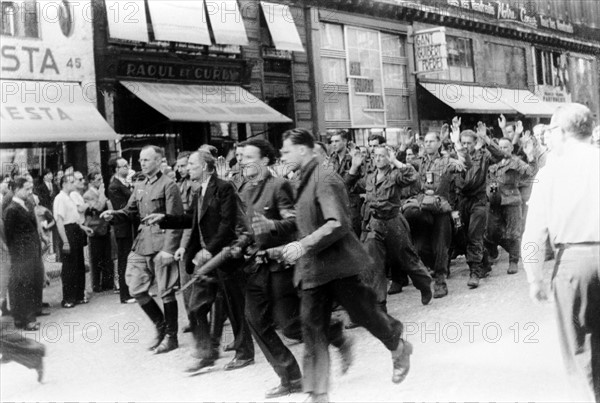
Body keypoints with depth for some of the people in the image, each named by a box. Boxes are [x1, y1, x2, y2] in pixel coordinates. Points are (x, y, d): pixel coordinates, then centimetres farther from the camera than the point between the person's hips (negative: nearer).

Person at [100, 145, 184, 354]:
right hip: (141, 246, 7)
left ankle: (171, 337, 16)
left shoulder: (168, 185, -7)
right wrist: (114, 215, -2)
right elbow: (130, 212, 20)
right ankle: (161, 326, 26)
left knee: (166, 292, 2)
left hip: (161, 246, -7)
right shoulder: (139, 187, 15)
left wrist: (168, 249, -19)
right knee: (136, 290, 6)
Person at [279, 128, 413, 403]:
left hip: (337, 264, -8)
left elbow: (338, 224, -24)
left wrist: (304, 245, -27)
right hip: (313, 267, 8)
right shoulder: (304, 181, 11)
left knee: (363, 312, 6)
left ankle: (399, 348, 36)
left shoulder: (325, 179, -16)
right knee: (312, 327, 3)